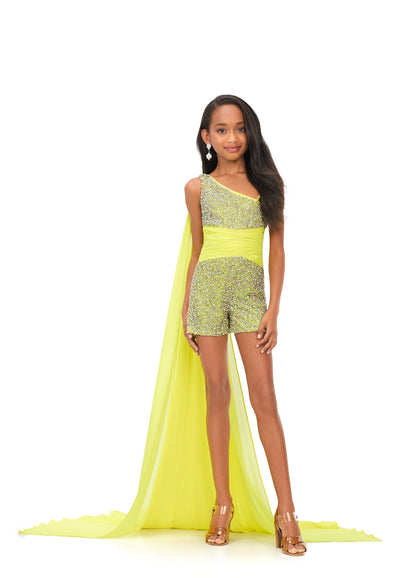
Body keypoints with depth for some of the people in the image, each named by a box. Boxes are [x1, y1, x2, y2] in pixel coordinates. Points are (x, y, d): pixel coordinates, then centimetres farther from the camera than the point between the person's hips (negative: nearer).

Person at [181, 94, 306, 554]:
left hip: (250, 292, -1)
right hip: (208, 291, 1)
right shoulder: (198, 188, 7)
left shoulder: (268, 183, 6)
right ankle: (222, 503, 14)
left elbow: (277, 249, 6)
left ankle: (286, 511, 0)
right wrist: (186, 311, 8)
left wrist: (273, 309, -3)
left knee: (264, 399, -4)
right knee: (217, 393, 5)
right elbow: (197, 252, 12)